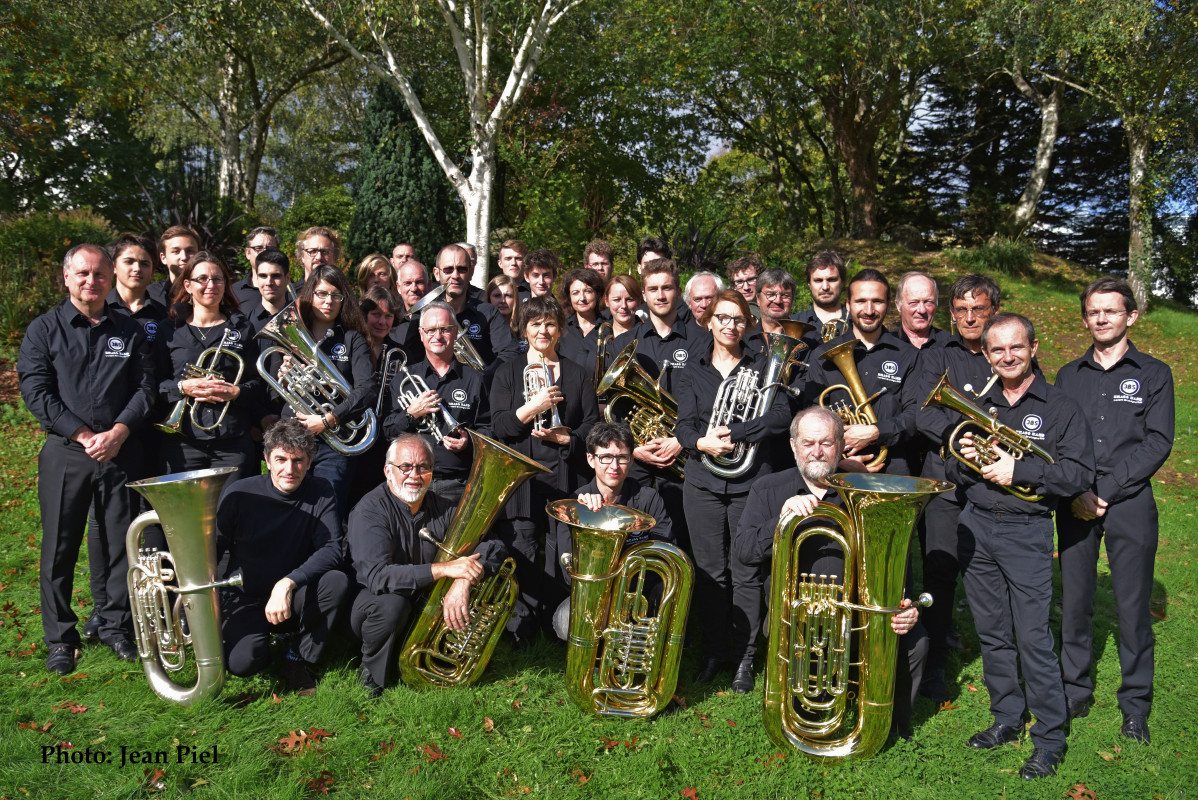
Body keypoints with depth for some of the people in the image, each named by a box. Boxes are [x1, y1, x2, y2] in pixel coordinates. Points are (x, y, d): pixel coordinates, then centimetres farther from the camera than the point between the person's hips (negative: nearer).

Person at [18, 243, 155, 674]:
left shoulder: (130, 330, 11)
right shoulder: (44, 329, 6)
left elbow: (144, 387, 5)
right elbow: (36, 392, -4)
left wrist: (118, 432, -10)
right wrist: (84, 435, -12)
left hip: (121, 451, 2)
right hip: (65, 453, -1)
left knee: (122, 541, 5)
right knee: (59, 546, 3)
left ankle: (116, 627, 20)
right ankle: (60, 638, 16)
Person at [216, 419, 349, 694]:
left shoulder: (320, 493, -7)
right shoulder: (239, 493, -10)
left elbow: (330, 550, -16)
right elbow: (212, 550, -3)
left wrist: (288, 583, -31)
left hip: (293, 600, 1)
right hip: (244, 599, -1)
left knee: (337, 582, -29)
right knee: (244, 661, -28)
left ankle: (298, 660, -9)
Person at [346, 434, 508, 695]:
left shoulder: (441, 507, -1)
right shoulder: (370, 510, -17)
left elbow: (493, 547, -11)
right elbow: (376, 575, -32)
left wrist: (463, 581, -32)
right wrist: (443, 569, -39)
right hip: (374, 608, -5)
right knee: (390, 603, -39)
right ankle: (371, 673, -7)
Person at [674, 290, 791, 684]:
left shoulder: (761, 367, 7)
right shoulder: (692, 373, 11)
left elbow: (781, 415, -8)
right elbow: (683, 425, 1)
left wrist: (733, 433, -17)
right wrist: (701, 442, -21)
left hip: (750, 481, -1)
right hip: (703, 481, 1)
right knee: (710, 571, 4)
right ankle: (715, 651, 18)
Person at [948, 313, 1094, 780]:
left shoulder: (1060, 408, -1)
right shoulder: (976, 408, 13)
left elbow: (1080, 475, -10)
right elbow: (952, 475, 15)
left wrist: (1018, 470, -19)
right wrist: (964, 460, -7)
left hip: (1027, 531, -5)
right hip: (976, 526, 5)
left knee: (1033, 638, -6)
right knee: (992, 633, 11)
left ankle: (1050, 739, 7)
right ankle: (1007, 720, 25)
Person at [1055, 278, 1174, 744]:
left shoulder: (1153, 374, 6)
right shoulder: (1068, 377, 13)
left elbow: (1157, 444, -4)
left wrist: (1104, 490, -12)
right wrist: (1077, 492, -10)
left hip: (1130, 502, -2)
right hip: (1075, 503, 2)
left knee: (1133, 605, 1)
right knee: (1074, 600, 6)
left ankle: (1135, 705, 15)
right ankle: (1075, 692, 19)